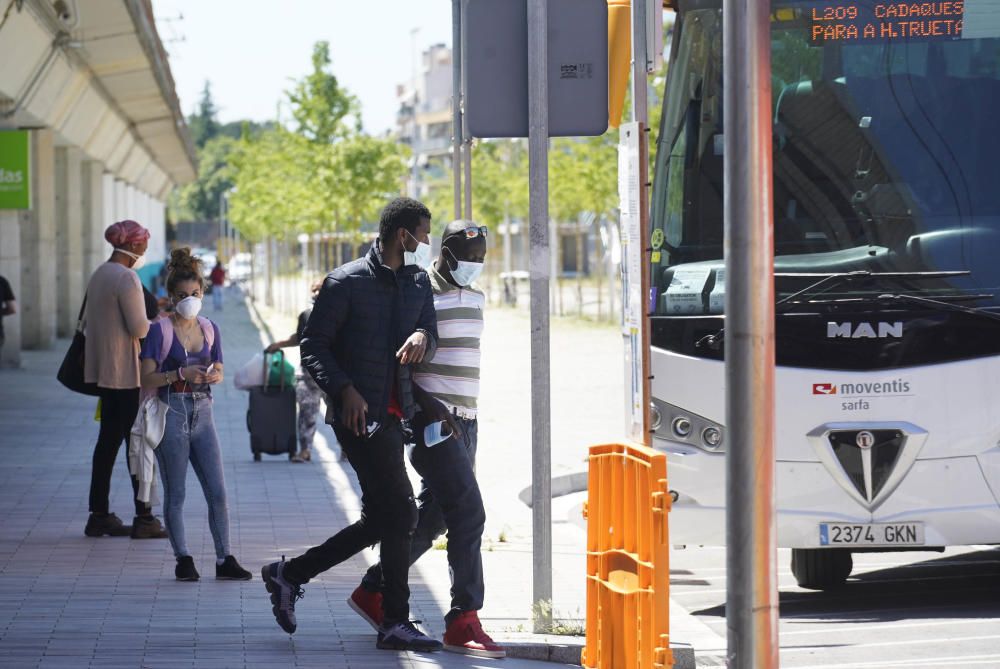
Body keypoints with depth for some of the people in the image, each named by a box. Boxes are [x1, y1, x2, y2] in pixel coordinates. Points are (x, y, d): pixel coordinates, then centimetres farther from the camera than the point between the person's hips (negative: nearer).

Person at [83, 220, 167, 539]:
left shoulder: (99, 275, 13)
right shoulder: (126, 278, -16)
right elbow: (139, 327, -19)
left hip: (105, 370, 9)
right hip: (126, 372, -9)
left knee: (108, 440, 12)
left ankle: (99, 515, 14)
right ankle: (144, 519, -1)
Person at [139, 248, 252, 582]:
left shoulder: (210, 329, 8)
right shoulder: (160, 331, -6)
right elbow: (147, 380, -8)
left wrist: (215, 376, -7)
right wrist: (180, 374, -21)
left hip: (202, 413, 4)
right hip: (171, 413, -4)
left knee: (217, 492, 0)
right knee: (175, 495, 2)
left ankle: (225, 560, 5)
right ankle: (183, 559, 10)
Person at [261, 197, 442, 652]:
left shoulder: (418, 282, 14)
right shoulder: (346, 283, -7)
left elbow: (429, 334, 10)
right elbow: (313, 346, -6)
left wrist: (421, 336, -14)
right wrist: (344, 389, -20)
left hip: (393, 416, 8)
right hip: (359, 416, -8)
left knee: (379, 520, 9)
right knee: (399, 512, -11)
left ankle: (288, 575, 21)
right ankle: (396, 624, -4)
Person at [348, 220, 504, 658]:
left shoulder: (475, 298, 16)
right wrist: (425, 404, -20)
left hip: (465, 421, 9)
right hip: (432, 419, -9)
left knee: (432, 516, 13)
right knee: (468, 512, -16)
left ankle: (373, 590, 26)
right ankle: (463, 622, -15)